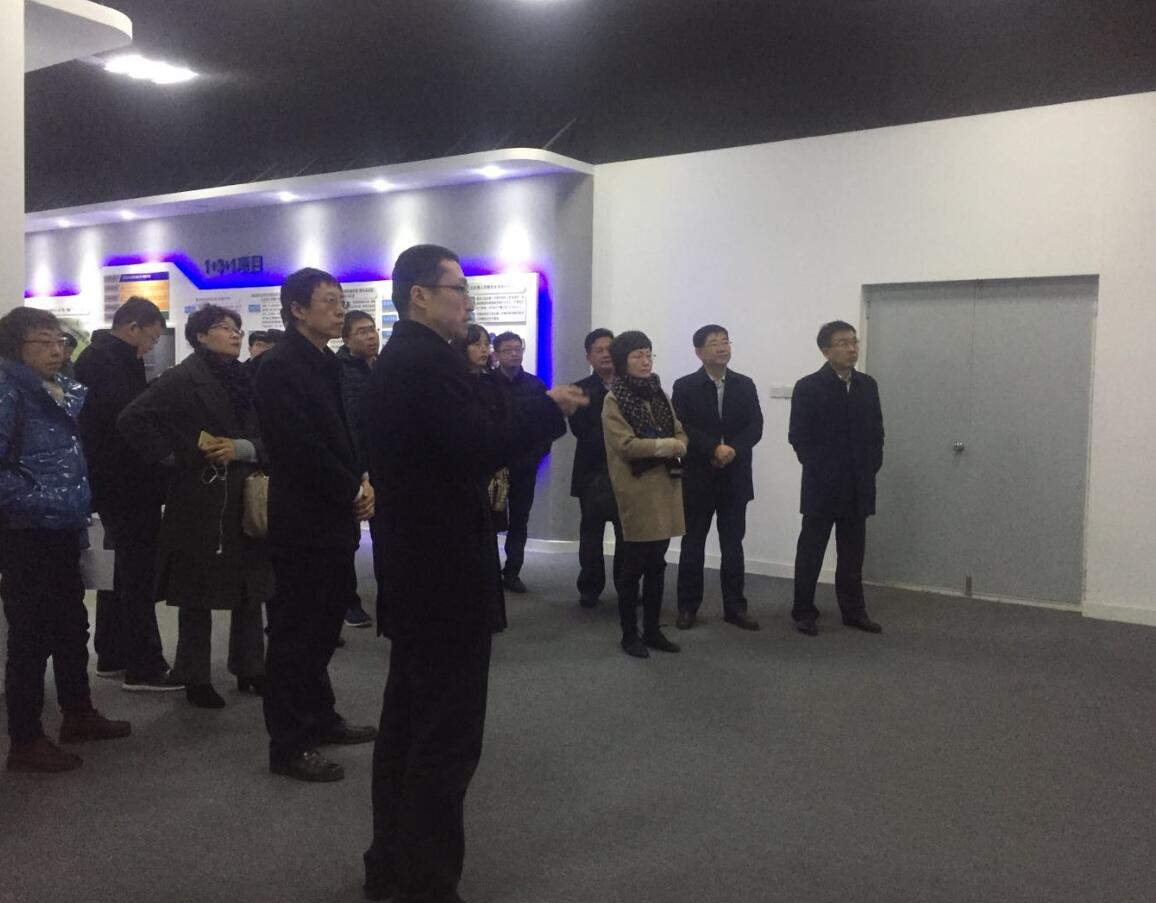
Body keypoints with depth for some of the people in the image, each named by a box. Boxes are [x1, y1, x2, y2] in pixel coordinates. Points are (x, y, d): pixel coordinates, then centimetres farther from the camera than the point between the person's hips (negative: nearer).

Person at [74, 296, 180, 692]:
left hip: (117, 484, 11)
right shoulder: (104, 362, -16)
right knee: (139, 574, -5)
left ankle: (112, 655, 26)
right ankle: (144, 666, 1)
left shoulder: (105, 358, 15)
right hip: (127, 485, -11)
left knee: (120, 569, 17)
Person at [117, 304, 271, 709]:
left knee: (250, 590, 11)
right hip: (200, 499, -5)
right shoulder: (183, 378, -7)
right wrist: (172, 456, -12)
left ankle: (249, 668, 24)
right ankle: (196, 678, 17)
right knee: (198, 594, 5)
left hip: (246, 497, 6)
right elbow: (132, 418, -13)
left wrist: (243, 448, -12)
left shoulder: (246, 379, 10)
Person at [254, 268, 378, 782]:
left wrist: (361, 481, 0)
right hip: (303, 522, -9)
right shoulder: (279, 367, -13)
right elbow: (301, 447, -20)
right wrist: (353, 492, -12)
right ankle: (288, 745, 9)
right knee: (295, 632, 0)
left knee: (323, 626, 17)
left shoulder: (326, 364, 14)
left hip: (335, 518, 9)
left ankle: (319, 719, 30)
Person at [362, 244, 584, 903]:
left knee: (408, 724, 18)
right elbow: (481, 445, -26)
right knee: (447, 736, -2)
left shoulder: (402, 359, 15)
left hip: (416, 568, 11)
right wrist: (548, 406, -13)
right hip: (445, 574, -11)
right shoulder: (427, 363, -17)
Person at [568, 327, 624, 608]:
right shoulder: (580, 390, 6)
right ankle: (590, 589, 15)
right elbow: (581, 430, -7)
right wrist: (612, 446, -16)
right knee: (591, 534, 5)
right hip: (594, 472, 0)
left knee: (627, 534, 0)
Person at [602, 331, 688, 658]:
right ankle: (629, 633, 13)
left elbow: (681, 435, 11)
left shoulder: (659, 395, 14)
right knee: (634, 565, 1)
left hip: (665, 487, 6)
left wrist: (677, 446, -11)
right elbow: (626, 445, -17)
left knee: (657, 564, 11)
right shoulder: (614, 400, -7)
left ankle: (653, 629, 22)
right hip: (636, 491, -6)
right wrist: (666, 445, -15)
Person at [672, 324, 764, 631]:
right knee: (692, 546, 6)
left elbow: (755, 427, -1)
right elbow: (683, 429, -10)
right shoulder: (684, 386, -1)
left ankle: (735, 607, 15)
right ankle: (688, 607, 14)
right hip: (698, 478, -2)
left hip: (734, 478, 2)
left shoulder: (745, 385, 7)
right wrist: (715, 449, -21)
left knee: (733, 546, 7)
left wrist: (733, 449, -17)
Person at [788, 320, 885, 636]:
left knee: (852, 554, 11)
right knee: (811, 552, 5)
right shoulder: (808, 387, -8)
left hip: (857, 487, 5)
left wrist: (871, 467, 3)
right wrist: (822, 472, -9)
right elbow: (798, 438, -9)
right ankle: (803, 612, 14)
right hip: (822, 487, -4)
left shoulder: (868, 385, 8)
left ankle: (854, 611, 22)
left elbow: (877, 432, 13)